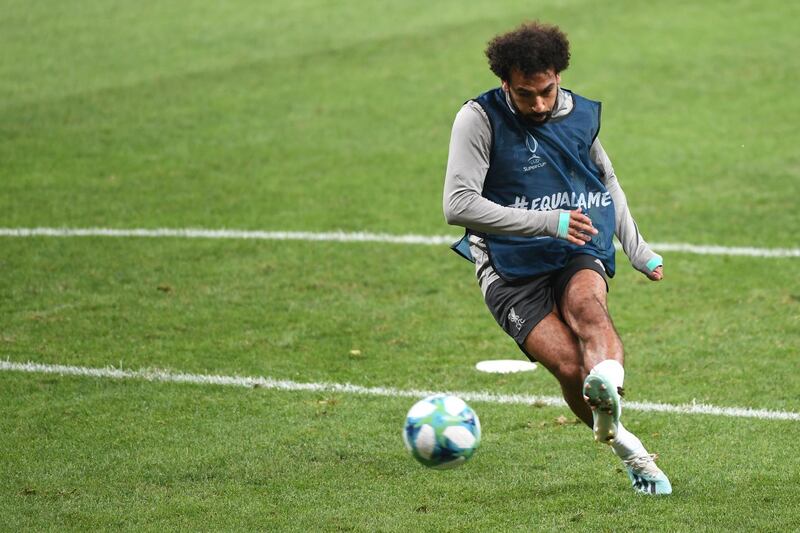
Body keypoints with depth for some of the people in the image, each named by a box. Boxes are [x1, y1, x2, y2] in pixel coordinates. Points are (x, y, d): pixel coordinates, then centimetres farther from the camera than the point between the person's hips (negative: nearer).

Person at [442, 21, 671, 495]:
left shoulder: (581, 114, 8)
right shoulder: (479, 118, -8)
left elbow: (607, 178, 29)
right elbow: (458, 205, -17)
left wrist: (637, 249, 26)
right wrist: (546, 222, -24)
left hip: (579, 254, 2)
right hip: (511, 270, -2)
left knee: (586, 303, -35)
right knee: (571, 369, -22)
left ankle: (608, 383, -66)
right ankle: (631, 453, -1)